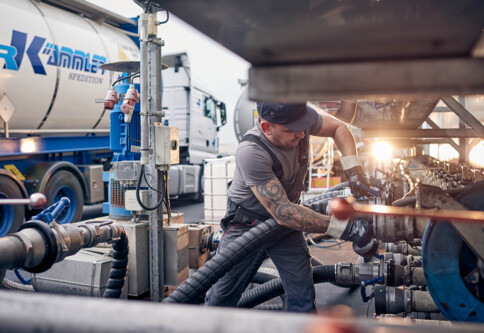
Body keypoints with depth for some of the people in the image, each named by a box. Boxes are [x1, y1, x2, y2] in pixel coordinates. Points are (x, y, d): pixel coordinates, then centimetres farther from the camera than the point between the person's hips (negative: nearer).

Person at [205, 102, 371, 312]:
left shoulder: (298, 117, -19)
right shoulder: (250, 152, -36)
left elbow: (338, 127, 2)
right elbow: (282, 211, -35)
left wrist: (353, 169, -14)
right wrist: (341, 227, -37)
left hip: (285, 219, 5)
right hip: (247, 222, -4)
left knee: (303, 298, -1)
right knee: (222, 297, 4)